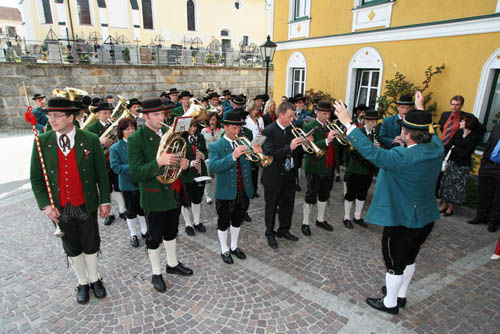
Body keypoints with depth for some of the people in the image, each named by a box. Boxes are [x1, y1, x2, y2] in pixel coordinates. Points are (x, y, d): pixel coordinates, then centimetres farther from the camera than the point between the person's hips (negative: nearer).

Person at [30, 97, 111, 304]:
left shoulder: (90, 141, -9)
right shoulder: (42, 142, -4)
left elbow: (101, 173, -4)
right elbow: (36, 177, 2)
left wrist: (105, 201, -3)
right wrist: (45, 204, -7)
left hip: (86, 205, -1)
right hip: (60, 208, 2)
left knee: (91, 244, 11)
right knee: (72, 248, 15)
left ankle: (94, 279, 34)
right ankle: (82, 283, 35)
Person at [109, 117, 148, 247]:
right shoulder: (115, 148, -9)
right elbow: (116, 167, -17)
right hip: (128, 184, -2)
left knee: (143, 209, 16)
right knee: (131, 211, 13)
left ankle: (145, 231, 36)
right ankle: (133, 234, 32)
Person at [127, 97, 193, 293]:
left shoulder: (169, 132, 1)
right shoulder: (136, 139, -17)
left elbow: (179, 156, 14)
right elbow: (136, 173, -22)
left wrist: (184, 163, -9)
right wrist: (159, 162, -36)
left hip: (173, 193, 6)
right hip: (154, 198, -5)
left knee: (171, 232, 22)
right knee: (154, 237, 12)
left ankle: (173, 264, 44)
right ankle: (156, 274, 33)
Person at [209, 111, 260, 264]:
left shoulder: (244, 143, 4)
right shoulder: (215, 146, -9)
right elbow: (214, 167, -25)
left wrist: (257, 153, -23)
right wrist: (233, 156, -36)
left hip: (244, 192, 4)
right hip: (225, 193, -4)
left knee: (237, 221, 21)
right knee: (223, 224, 13)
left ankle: (234, 247, 41)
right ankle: (224, 250, 34)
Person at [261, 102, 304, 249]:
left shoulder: (292, 129, 3)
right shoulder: (269, 131, -16)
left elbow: (294, 150, 12)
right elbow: (269, 154, -24)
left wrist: (301, 143, -9)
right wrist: (289, 148, -32)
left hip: (289, 175, 6)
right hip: (273, 176, -6)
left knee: (288, 205, 17)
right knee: (272, 206, 11)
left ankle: (284, 230, 38)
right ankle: (270, 233, 29)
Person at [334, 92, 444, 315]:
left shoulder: (404, 157, -32)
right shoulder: (437, 147, -8)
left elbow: (371, 152, -34)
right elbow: (428, 132, 14)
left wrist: (348, 123, -31)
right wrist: (420, 110, 25)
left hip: (401, 220, -8)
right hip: (426, 217, 8)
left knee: (395, 263, 13)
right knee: (408, 259, 25)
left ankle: (390, 303, 32)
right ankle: (400, 295, 46)